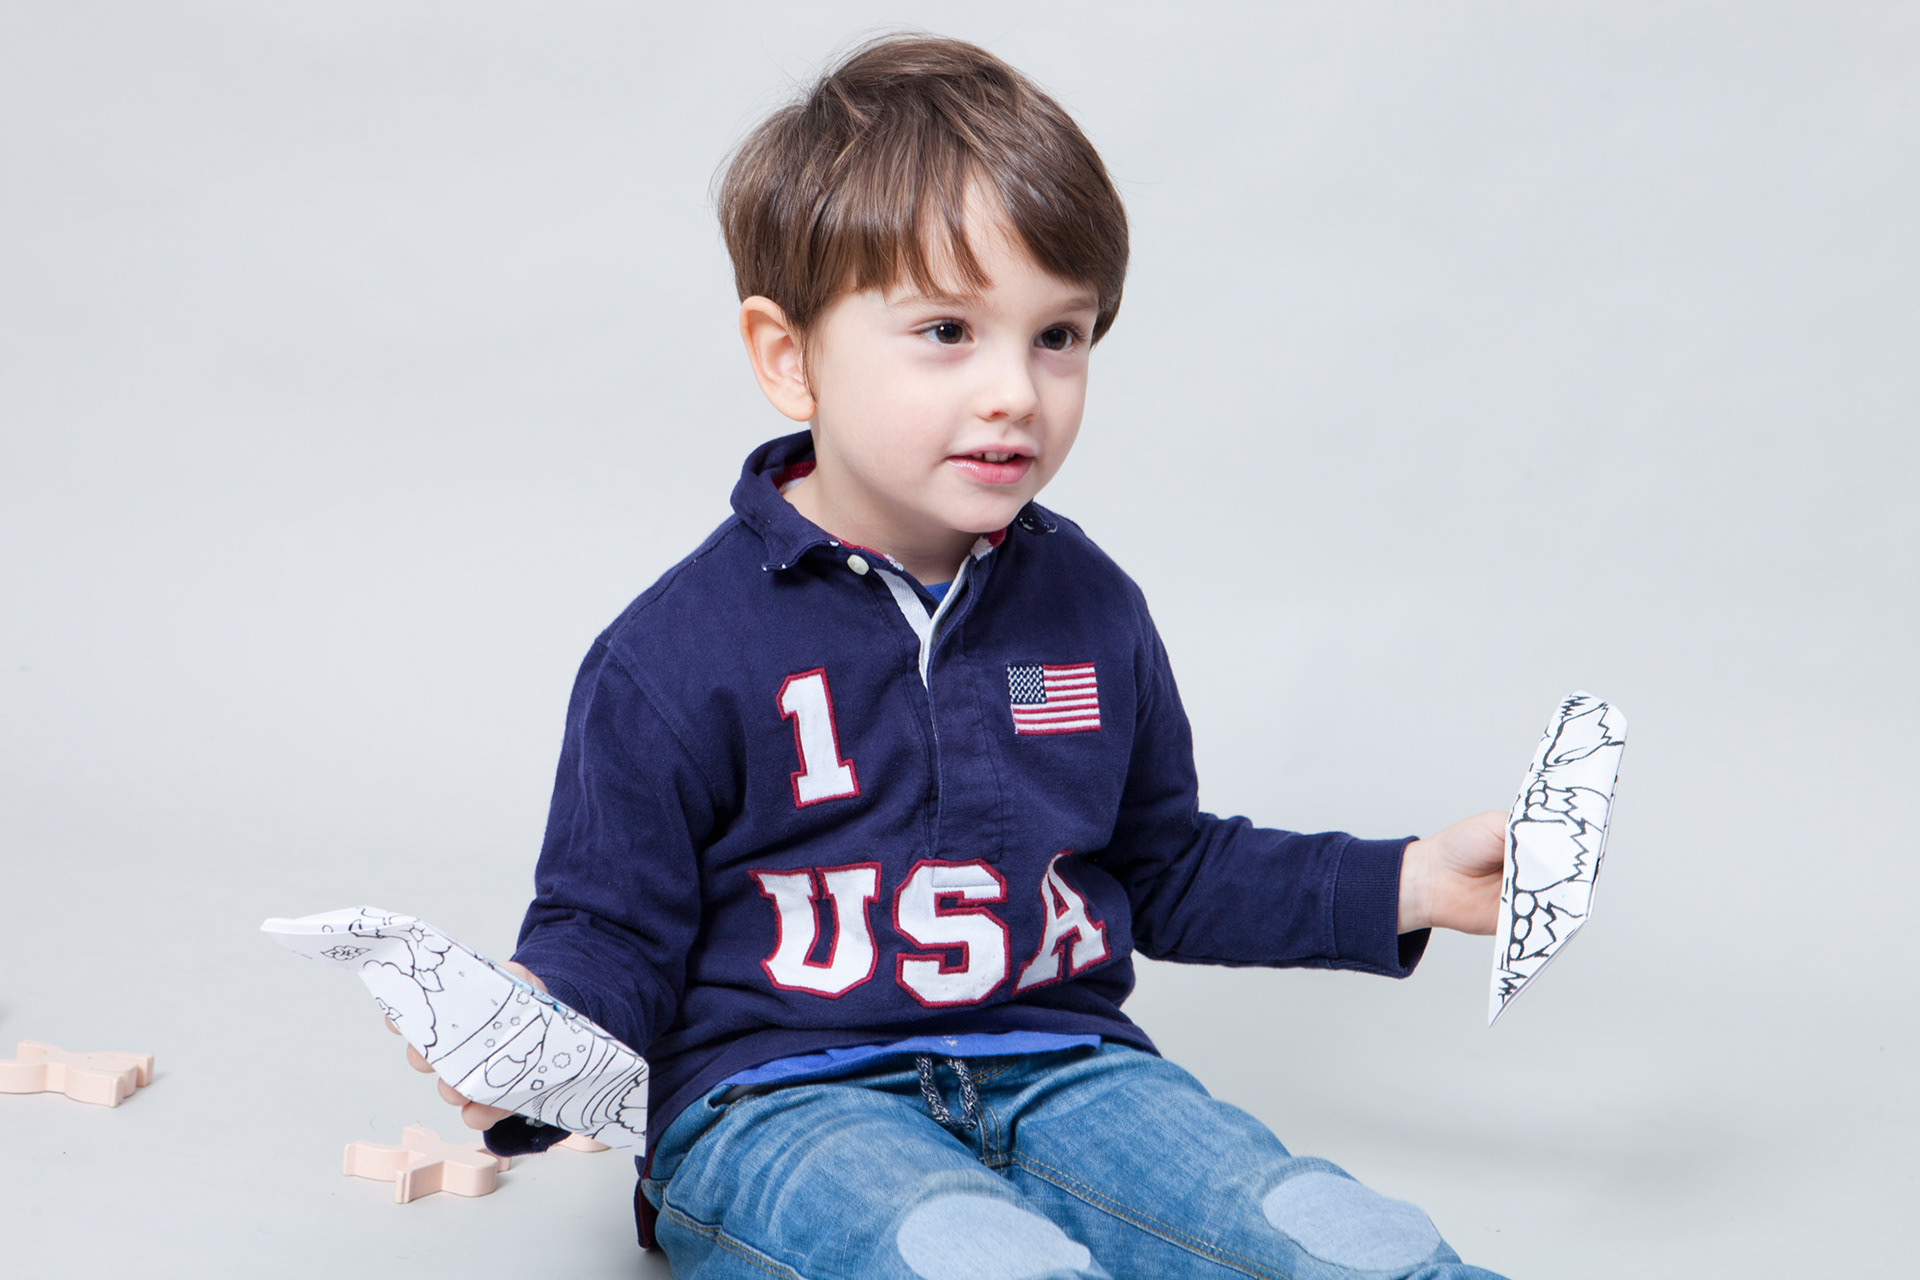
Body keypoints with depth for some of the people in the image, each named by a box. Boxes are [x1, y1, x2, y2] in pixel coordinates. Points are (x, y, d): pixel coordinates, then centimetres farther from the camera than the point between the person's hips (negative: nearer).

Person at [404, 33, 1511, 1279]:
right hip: (777, 1100, -4)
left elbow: (1167, 869, 24)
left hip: (1056, 1068, 5)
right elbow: (612, 927, 0)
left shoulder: (1091, 611, 11)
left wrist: (1406, 884, 16)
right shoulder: (678, 656, -5)